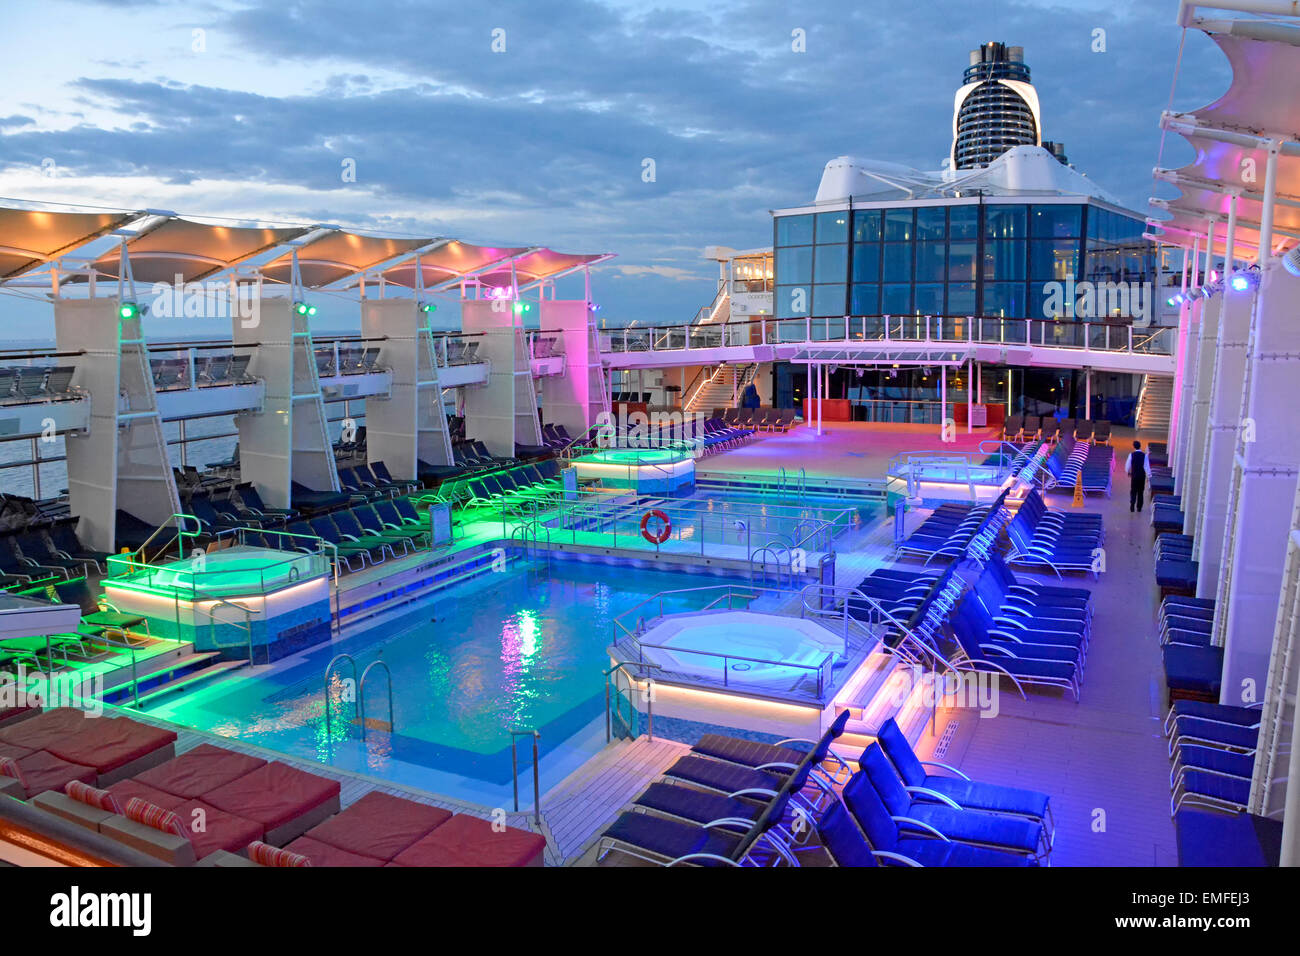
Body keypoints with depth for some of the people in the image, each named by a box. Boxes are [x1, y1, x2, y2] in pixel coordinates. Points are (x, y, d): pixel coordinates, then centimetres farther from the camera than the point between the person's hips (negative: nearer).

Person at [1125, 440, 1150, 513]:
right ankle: (1139, 507, 14)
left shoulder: (1131, 455, -8)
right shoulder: (1144, 455, -9)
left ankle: (1132, 506, -4)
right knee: (1140, 492, 11)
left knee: (1133, 491, 8)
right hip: (1142, 475, 0)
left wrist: (1127, 472, 18)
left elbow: (1128, 465, -1)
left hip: (1134, 475, 0)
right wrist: (1149, 476, -5)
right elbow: (1147, 466, -10)